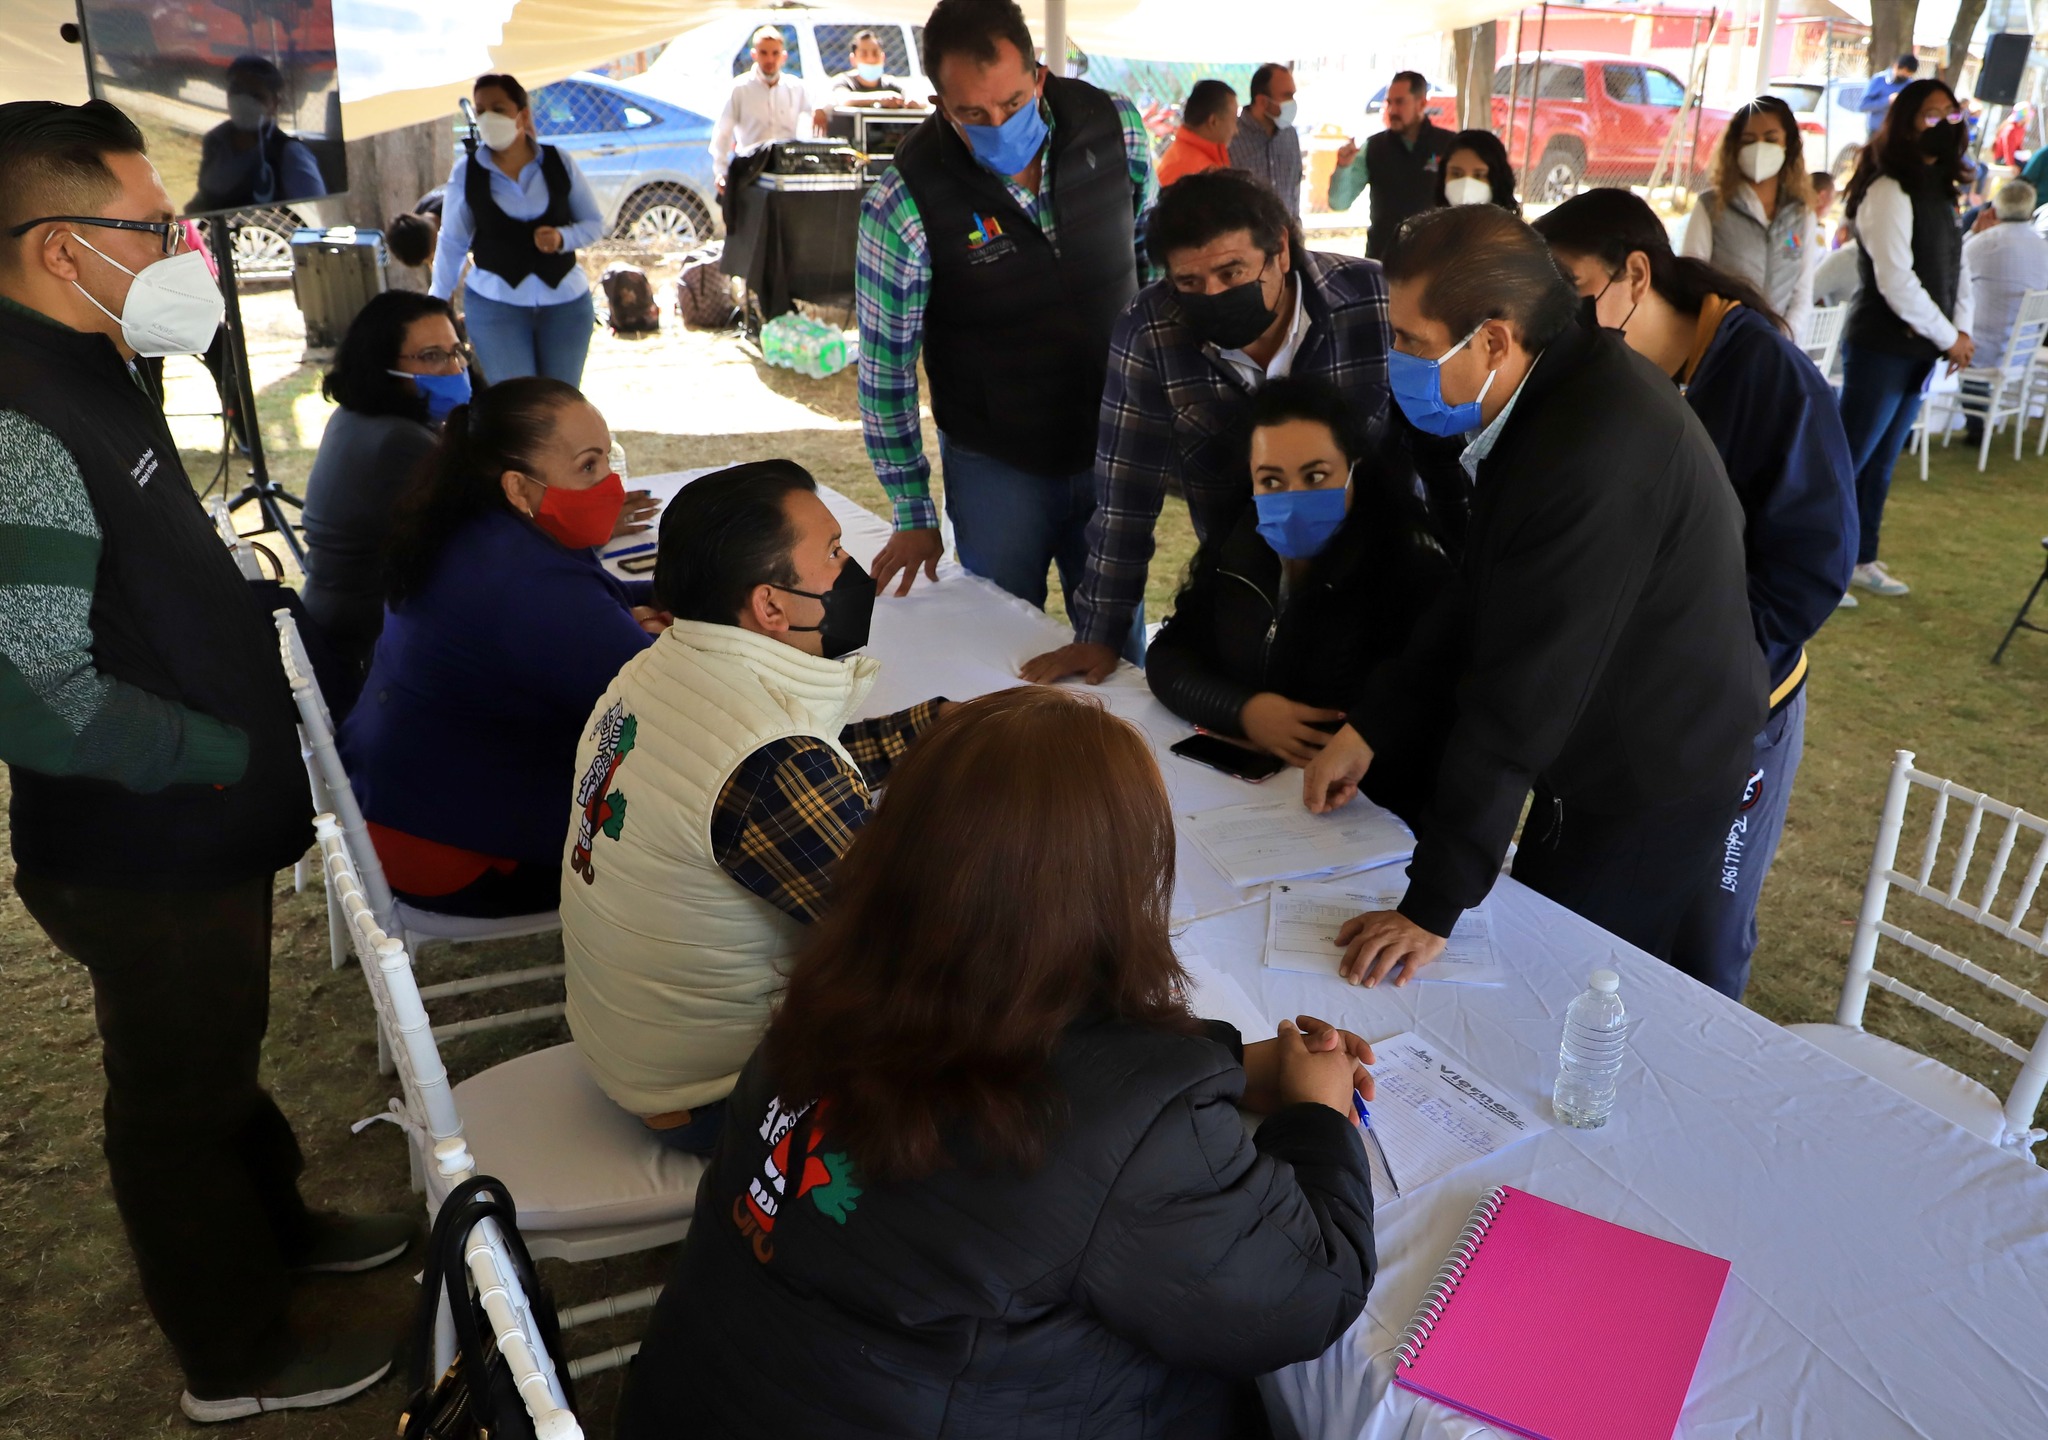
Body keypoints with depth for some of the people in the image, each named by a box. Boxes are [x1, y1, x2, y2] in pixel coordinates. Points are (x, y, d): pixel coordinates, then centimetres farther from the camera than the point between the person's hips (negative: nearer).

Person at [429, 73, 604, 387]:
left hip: (566, 302, 1)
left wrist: (563, 238, -14)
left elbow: (595, 224, 7)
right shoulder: (466, 171, -2)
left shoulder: (560, 162, -1)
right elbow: (451, 242, 7)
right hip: (494, 303, -1)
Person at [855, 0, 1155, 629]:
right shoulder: (903, 204, -21)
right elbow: (885, 369, -12)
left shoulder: (1115, 124, -11)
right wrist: (912, 515, -7)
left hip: (1114, 445, 3)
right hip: (996, 465, -3)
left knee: (1119, 643, 18)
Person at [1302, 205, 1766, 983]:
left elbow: (1524, 691, -33)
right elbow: (1480, 593, 8)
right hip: (1588, 760, 9)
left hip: (1648, 794, -9)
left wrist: (1433, 906, -29)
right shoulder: (1555, 388, -1)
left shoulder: (1595, 451, -33)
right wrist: (1365, 725, 3)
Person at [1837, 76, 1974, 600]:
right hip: (1882, 347, -9)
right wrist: (1948, 337, -12)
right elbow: (1895, 282, -19)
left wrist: (1962, 329, 3)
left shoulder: (1939, 191, 14)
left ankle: (1861, 560, 23)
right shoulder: (1889, 191, -14)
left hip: (1919, 350, 9)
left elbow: (1956, 267, 18)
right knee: (1848, 459, -5)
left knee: (1881, 462, 14)